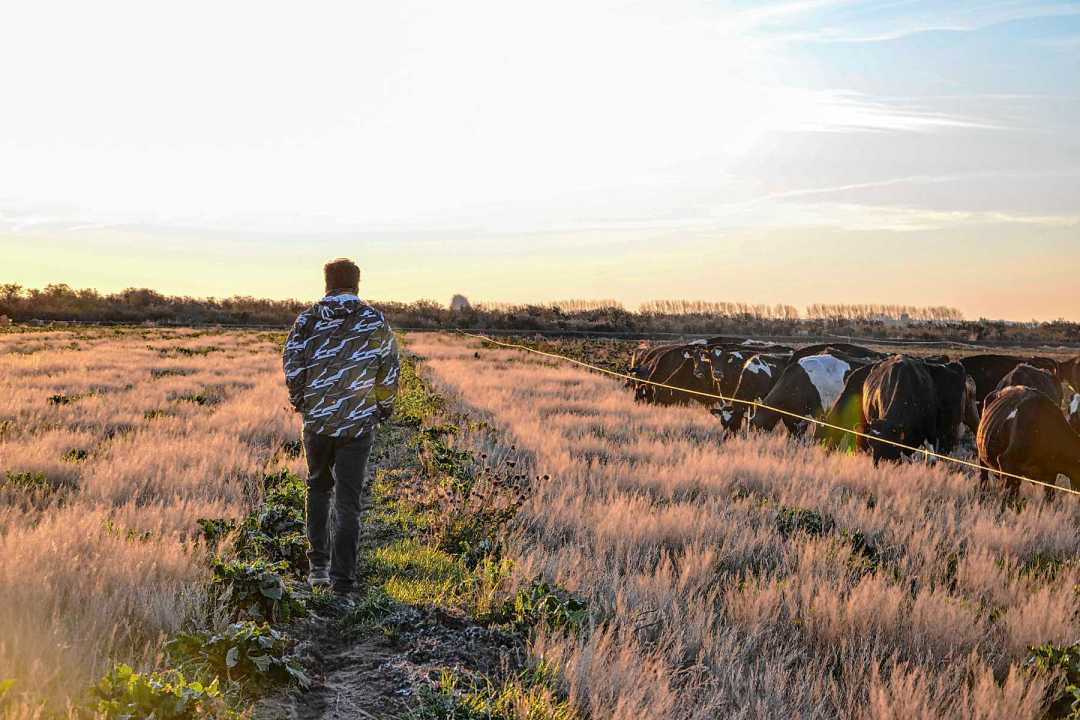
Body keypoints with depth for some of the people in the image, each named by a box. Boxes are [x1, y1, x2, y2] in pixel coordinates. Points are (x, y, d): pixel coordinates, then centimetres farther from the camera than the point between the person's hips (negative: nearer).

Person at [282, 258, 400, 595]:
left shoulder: (307, 319, 1)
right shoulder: (375, 321, -2)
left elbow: (292, 366, -3)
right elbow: (389, 372, -1)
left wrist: (299, 400, 13)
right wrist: (383, 406, 14)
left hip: (316, 419, 2)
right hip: (358, 423, -2)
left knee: (318, 488, 21)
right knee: (348, 500, 3)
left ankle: (318, 565, 19)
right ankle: (342, 578, 0)